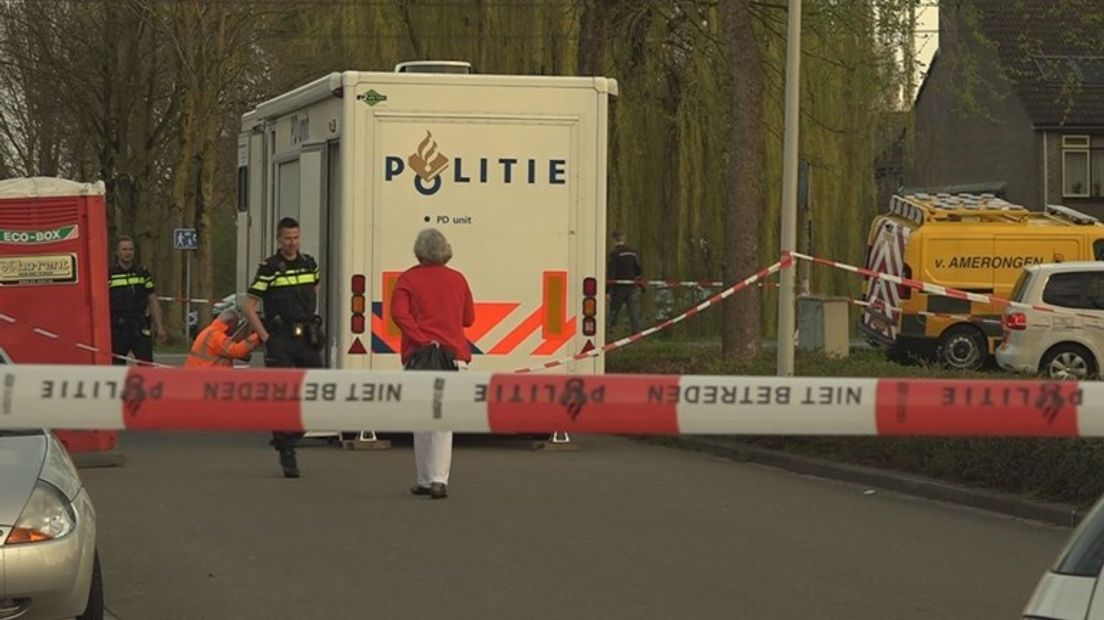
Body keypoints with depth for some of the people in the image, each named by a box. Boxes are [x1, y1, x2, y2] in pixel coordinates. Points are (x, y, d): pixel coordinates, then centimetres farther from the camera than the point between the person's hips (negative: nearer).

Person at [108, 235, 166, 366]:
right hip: (118, 330, -1)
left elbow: (152, 301, 11)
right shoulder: (109, 275, -1)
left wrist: (159, 327, 6)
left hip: (140, 330, 1)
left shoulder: (143, 273, 8)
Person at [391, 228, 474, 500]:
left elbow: (399, 313, -13)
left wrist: (421, 338, -13)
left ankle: (425, 480, 13)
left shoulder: (408, 279, 1)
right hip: (454, 353, 1)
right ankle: (439, 480, -15)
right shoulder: (457, 279, 8)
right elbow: (468, 318, 14)